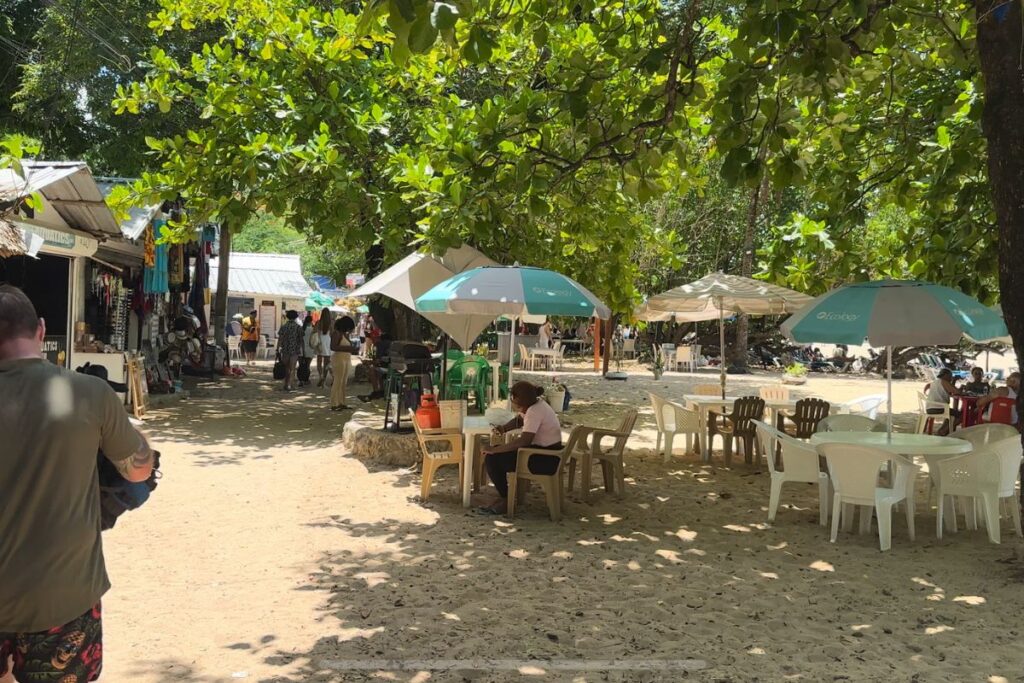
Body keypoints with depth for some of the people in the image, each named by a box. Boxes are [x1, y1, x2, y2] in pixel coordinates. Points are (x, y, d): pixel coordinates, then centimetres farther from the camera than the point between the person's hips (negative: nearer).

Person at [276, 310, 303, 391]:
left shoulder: (283, 326, 1)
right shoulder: (298, 327, -3)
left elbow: (280, 339, -3)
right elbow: (301, 340, -1)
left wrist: (278, 349, 0)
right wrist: (301, 349, 9)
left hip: (285, 350, 2)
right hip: (295, 351, -2)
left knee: (286, 368, 15)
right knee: (292, 369, 0)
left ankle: (287, 384, 22)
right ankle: (289, 384, -10)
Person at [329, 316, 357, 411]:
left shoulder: (344, 334, 17)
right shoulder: (336, 333, -10)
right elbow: (333, 347, -21)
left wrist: (351, 348, 8)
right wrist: (347, 348, -24)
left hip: (346, 360, 9)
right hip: (339, 359, -9)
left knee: (344, 382, 8)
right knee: (338, 382, -9)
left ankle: (341, 403, 12)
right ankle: (334, 404, -7)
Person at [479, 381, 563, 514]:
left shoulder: (535, 411, -24)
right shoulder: (534, 404, 5)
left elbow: (524, 440, -33)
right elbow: (519, 420, 22)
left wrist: (495, 450, -26)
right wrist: (504, 428, 2)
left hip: (546, 460, -10)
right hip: (540, 450, 10)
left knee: (492, 459, -14)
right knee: (494, 452, 14)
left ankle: (506, 500, 0)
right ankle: (504, 495, 17)